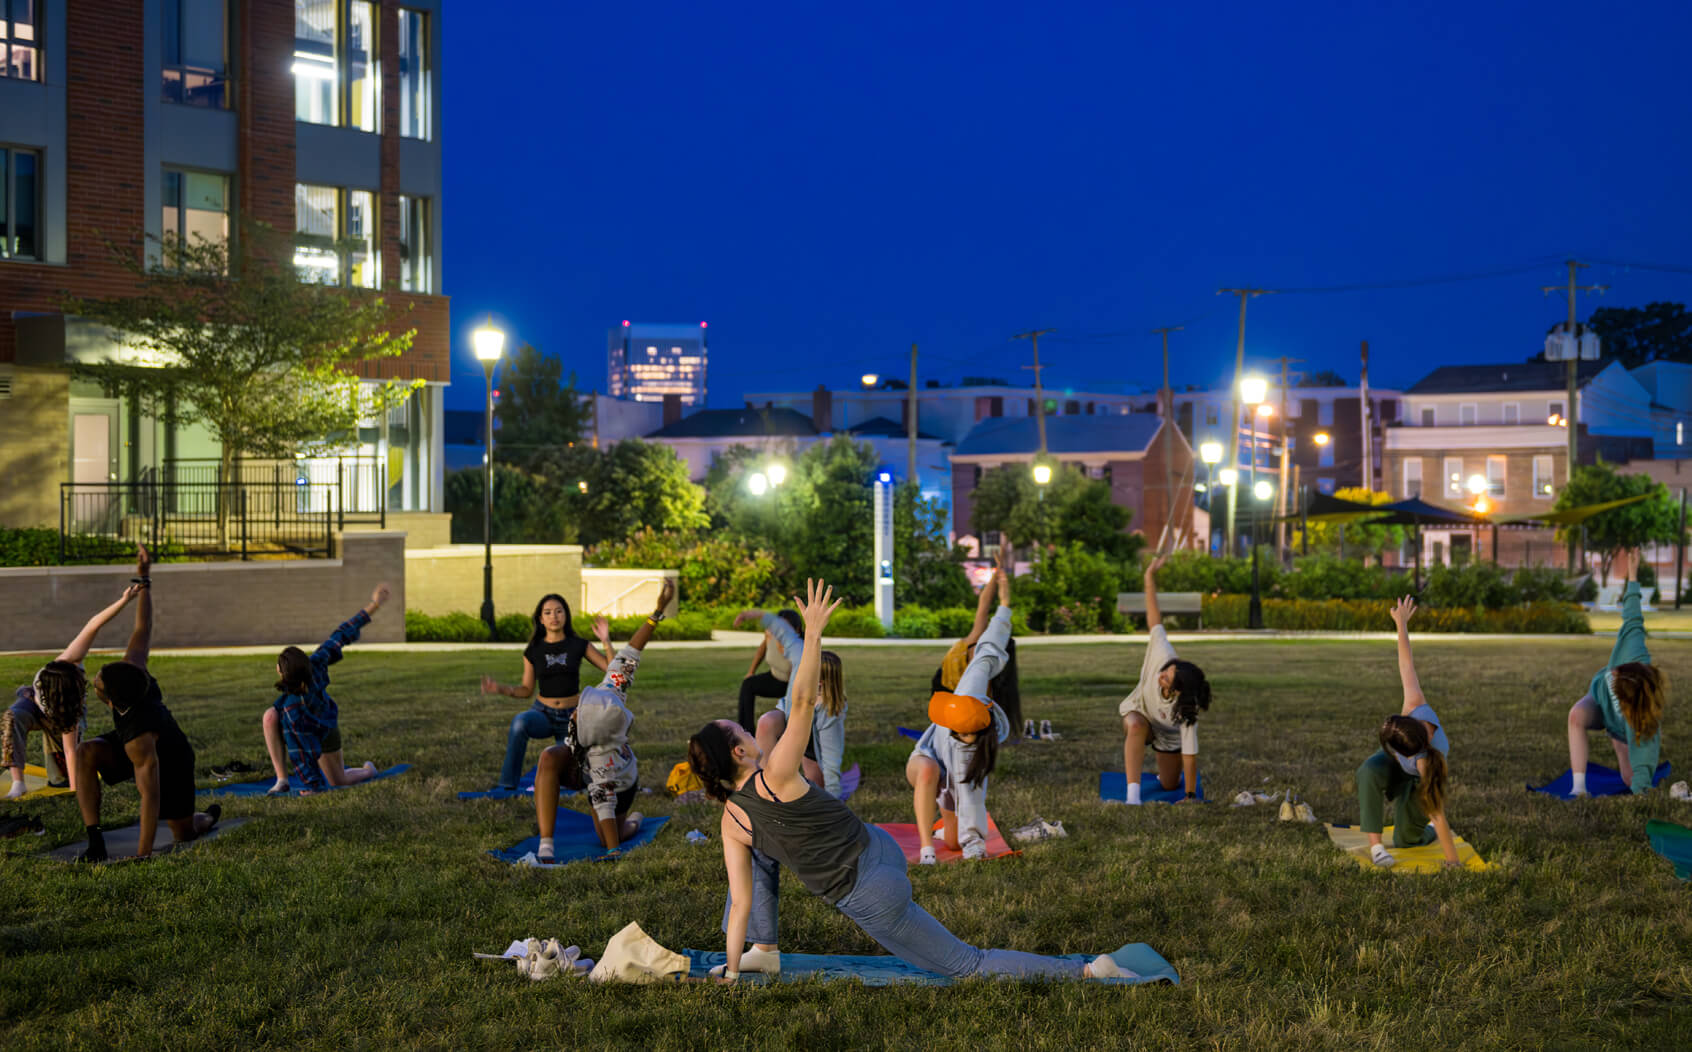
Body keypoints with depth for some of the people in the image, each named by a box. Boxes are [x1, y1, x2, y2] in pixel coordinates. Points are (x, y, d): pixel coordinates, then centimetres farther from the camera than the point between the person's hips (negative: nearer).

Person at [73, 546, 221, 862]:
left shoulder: (139, 737, -47)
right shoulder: (133, 667, -34)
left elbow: (150, 795, -42)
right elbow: (143, 629, -17)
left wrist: (144, 853, -39)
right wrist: (143, 582, -7)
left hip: (169, 761, -6)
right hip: (126, 742, 6)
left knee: (185, 833, 10)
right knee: (85, 754, -26)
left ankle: (208, 816, 51)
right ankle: (95, 842, -20)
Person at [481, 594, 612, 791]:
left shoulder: (578, 645, -3)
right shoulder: (533, 651, -1)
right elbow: (527, 689, 6)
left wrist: (606, 641, -20)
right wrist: (500, 689, -11)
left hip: (571, 717, 1)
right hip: (543, 713, -1)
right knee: (520, 722, -38)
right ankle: (507, 785, -27)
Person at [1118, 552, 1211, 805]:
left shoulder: (1186, 712, -43)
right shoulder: (1164, 657, -40)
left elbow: (1190, 754, -36)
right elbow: (1155, 621, -35)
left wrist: (1191, 796, -30)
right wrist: (1150, 577, -37)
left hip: (1168, 733, -1)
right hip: (1138, 711, 1)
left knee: (1169, 785, 8)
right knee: (1136, 727, -37)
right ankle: (1133, 795, -36)